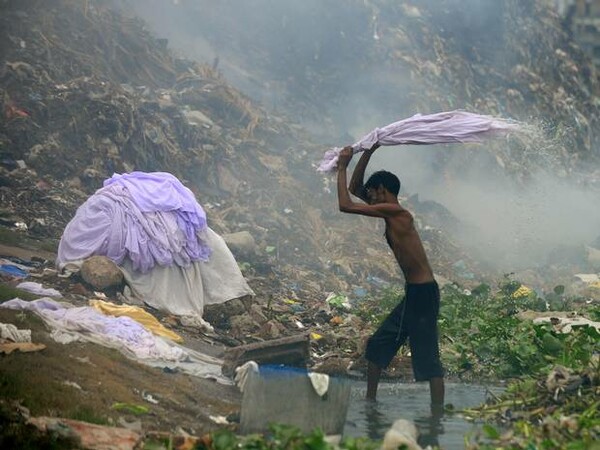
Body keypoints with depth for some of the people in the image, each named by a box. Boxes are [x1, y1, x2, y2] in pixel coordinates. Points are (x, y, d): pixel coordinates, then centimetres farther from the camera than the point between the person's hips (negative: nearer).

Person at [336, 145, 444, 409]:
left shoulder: (395, 212, -15)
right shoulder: (391, 213, 13)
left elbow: (345, 205, -18)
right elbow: (355, 189, 23)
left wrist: (342, 167, -8)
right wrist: (367, 153, 15)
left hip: (423, 294, -10)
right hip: (413, 294, 10)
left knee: (428, 357, -8)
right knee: (378, 344, 17)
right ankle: (370, 401, 27)